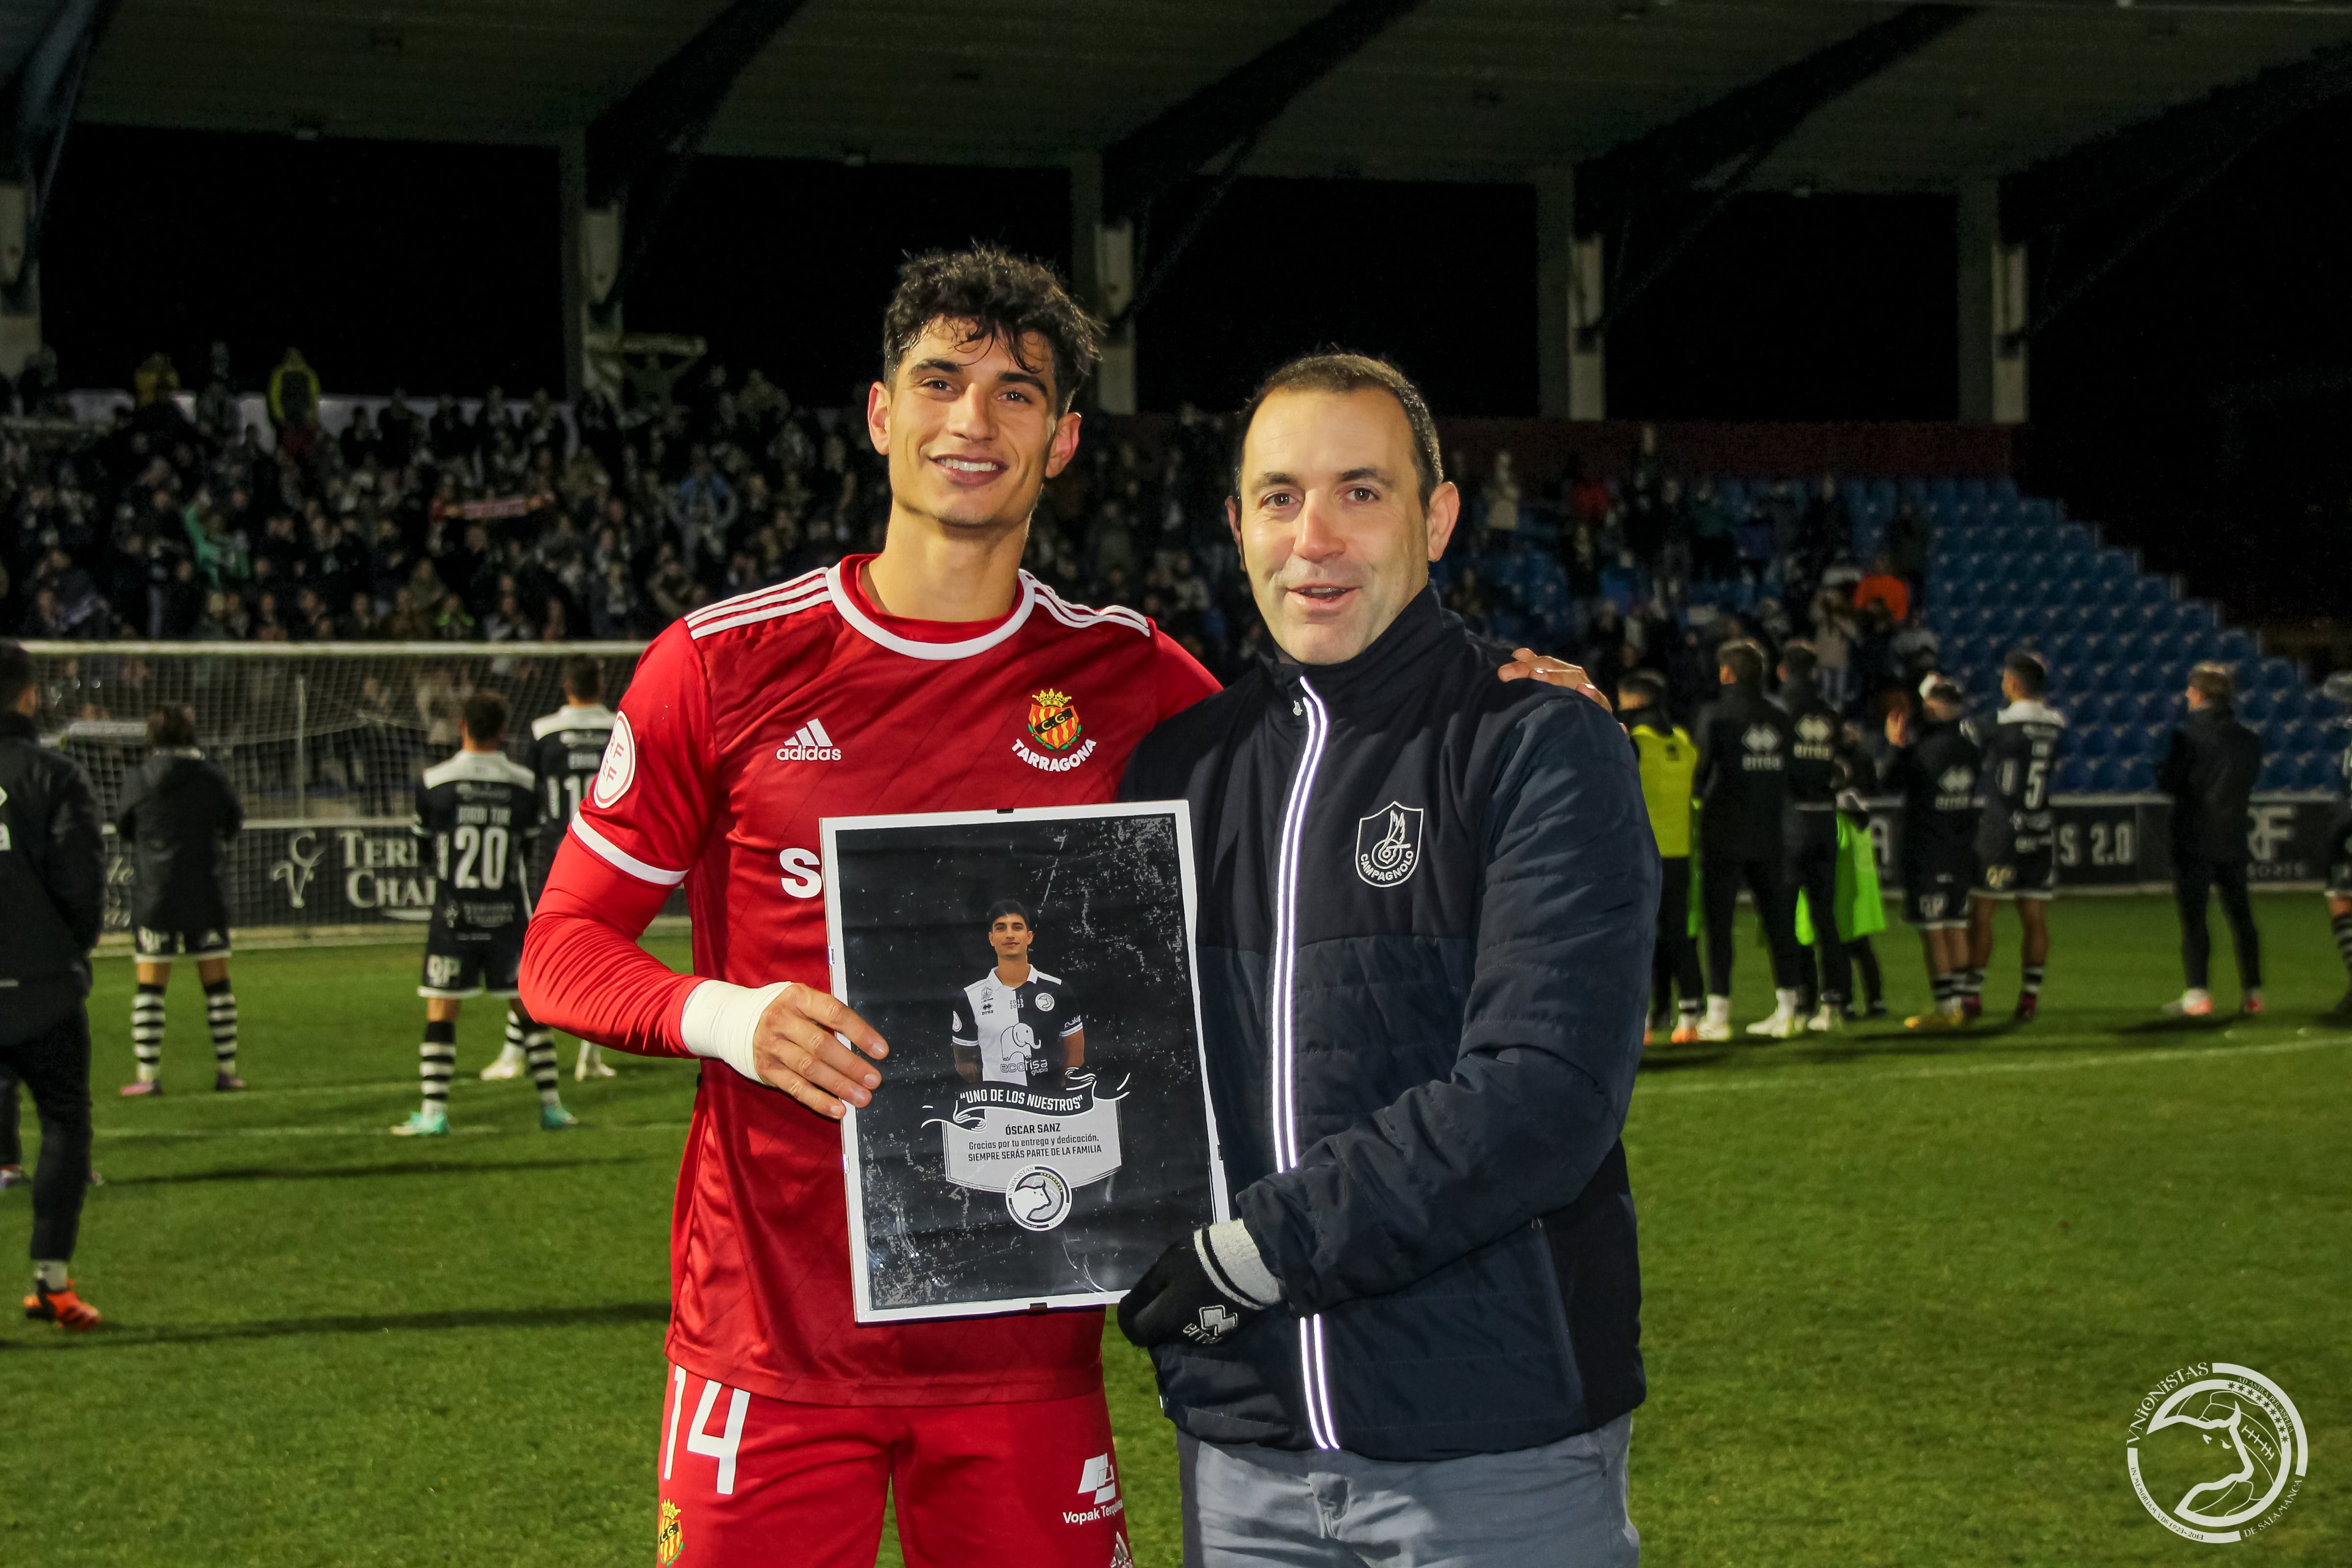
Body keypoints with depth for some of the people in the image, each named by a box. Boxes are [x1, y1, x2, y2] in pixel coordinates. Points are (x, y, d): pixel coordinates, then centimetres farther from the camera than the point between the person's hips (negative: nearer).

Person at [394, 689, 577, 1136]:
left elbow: (424, 849, 4)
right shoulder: (524, 784, -4)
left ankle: (434, 1111, -1)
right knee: (529, 1007, 11)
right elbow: (531, 848, 7)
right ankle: (551, 1105, 13)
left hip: (454, 915, -1)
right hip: (509, 914, 1)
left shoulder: (434, 782, -7)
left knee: (441, 1012, 4)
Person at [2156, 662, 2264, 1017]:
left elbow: (2168, 784, -13)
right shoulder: (2248, 739, 4)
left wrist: (2160, 771, 8)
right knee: (2240, 915, 12)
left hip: (2194, 838, -5)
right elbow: (2250, 781, 13)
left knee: (2193, 915, -3)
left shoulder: (2187, 734, -12)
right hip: (2233, 838, 5)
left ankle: (2197, 995, -9)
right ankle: (2252, 992, 14)